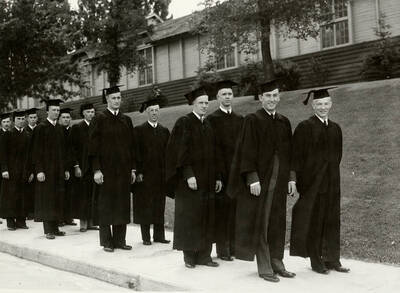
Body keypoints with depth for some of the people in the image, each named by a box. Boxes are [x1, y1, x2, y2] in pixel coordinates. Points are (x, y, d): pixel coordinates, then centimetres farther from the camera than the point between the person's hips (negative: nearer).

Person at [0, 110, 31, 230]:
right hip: (11, 170, -3)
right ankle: (10, 221, 5)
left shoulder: (27, 136, 10)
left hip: (24, 170, 3)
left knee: (22, 196, 4)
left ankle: (21, 220, 10)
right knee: (10, 195, -1)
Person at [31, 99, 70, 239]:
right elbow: (36, 150, -9)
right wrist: (39, 170, -16)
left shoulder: (60, 128, 12)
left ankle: (55, 227, 14)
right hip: (46, 170, -6)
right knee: (47, 199, -3)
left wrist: (66, 169, 10)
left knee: (58, 199, 7)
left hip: (59, 170, 6)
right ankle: (48, 230, 1)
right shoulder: (40, 128, -5)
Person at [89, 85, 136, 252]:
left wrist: (133, 169, 6)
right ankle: (106, 241, 11)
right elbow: (94, 146, -6)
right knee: (106, 206, 3)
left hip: (124, 170, 4)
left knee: (122, 205, 7)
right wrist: (96, 169, -13)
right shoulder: (99, 119, -2)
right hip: (106, 170, -4)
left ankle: (120, 240, 17)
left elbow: (131, 145, 11)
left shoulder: (126, 120, 10)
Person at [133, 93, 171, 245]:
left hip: (161, 175, 4)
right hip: (145, 174, -4)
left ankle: (159, 235, 15)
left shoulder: (164, 131, 11)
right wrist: (138, 172, -11)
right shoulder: (139, 130, -1)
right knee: (145, 206, 1)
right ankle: (146, 236, 9)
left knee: (159, 206, 7)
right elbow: (136, 153, -4)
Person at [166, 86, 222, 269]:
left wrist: (217, 177, 11)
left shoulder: (208, 125, 14)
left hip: (208, 180, 7)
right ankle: (189, 255, 9)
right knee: (189, 217, -1)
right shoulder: (184, 123, -6)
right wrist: (188, 174, -21)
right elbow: (180, 151, -13)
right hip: (190, 179, -6)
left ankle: (204, 255, 14)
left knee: (206, 217, 7)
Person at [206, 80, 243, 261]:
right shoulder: (212, 119, -1)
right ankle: (222, 249, 8)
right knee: (221, 210, -1)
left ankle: (233, 246, 16)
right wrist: (220, 170, -13)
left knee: (235, 208, 7)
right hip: (221, 170, -4)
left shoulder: (240, 119, 14)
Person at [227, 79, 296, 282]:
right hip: (259, 180, -6)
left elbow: (289, 152, 14)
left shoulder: (284, 122, 11)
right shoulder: (253, 120, -6)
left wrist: (291, 178, 8)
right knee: (260, 224, 0)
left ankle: (277, 263, 21)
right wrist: (253, 179, -18)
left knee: (277, 224, 11)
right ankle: (264, 268, 8)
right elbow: (247, 152, -11)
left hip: (279, 181, 6)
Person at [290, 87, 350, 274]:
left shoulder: (335, 128, 10)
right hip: (312, 181, -6)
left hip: (331, 181, 6)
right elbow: (297, 155, -12)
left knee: (332, 220, 10)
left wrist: (332, 173, 13)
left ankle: (332, 259, 19)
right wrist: (299, 179, -16)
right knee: (313, 221, 3)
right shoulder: (305, 127, -8)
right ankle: (316, 261, 13)